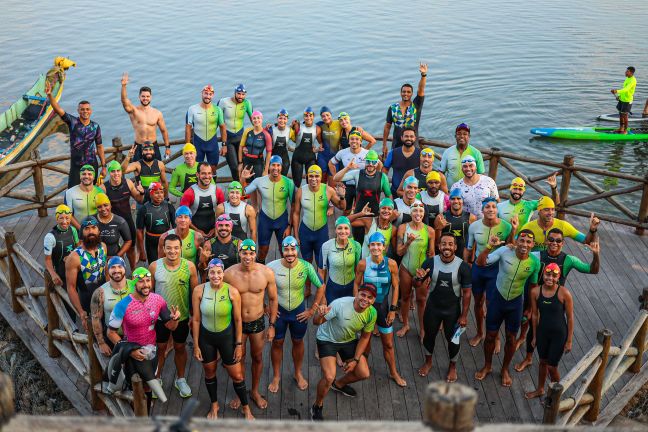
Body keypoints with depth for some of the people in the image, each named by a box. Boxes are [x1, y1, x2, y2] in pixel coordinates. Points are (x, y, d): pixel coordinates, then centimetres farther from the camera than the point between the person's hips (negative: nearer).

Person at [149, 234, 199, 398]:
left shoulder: (189, 266, -13)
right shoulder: (154, 266, -13)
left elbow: (195, 292, -3)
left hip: (182, 316, 0)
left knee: (180, 348, 18)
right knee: (160, 348, 16)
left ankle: (181, 379, 39)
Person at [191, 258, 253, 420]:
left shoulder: (232, 292, -18)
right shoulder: (199, 290, -16)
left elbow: (238, 320, -8)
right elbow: (196, 319, -7)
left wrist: (239, 344, -4)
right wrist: (196, 345, -3)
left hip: (227, 336, -1)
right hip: (206, 337, 1)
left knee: (236, 375, 9)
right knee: (209, 373, 20)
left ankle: (245, 408, 32)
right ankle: (214, 405, 45)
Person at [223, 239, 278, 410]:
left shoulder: (266, 273, -16)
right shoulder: (229, 273, -17)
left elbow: (273, 299, -3)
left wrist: (272, 325, 0)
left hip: (258, 322, 1)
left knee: (257, 357, 18)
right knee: (239, 358, 16)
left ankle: (255, 391, 41)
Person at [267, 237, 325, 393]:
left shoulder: (306, 267, -20)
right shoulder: (272, 267, -21)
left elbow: (321, 286, -7)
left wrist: (313, 309, -6)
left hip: (299, 311, 1)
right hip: (278, 311, 0)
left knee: (298, 342, 20)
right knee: (277, 343, 16)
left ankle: (298, 374, 44)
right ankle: (276, 376, 38)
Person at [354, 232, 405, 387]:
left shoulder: (391, 264, -13)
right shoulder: (363, 263, -13)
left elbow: (395, 287, -5)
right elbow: (356, 284, -2)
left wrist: (393, 309, -5)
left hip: (383, 306, 0)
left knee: (388, 344, 11)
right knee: (365, 341, 15)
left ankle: (393, 373, 30)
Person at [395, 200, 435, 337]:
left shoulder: (429, 231, -9)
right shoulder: (403, 228, -8)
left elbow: (431, 254, 0)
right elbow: (399, 252, -7)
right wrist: (409, 241, -23)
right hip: (406, 268, 1)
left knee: (421, 299, 6)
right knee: (405, 297, 14)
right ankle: (405, 325, 32)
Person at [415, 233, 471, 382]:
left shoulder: (463, 266, -21)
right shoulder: (430, 262, -17)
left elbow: (466, 293, -12)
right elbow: (418, 286, -7)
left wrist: (464, 315, -9)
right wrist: (419, 278, -31)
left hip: (453, 310, -2)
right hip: (432, 307, 2)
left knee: (453, 339, 17)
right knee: (429, 336, 21)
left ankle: (452, 367, 44)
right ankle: (428, 362, 49)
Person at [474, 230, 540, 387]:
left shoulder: (535, 263, -15)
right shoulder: (505, 251, -21)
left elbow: (533, 285, 0)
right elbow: (480, 262, -25)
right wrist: (489, 246, -40)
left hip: (516, 303, 1)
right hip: (497, 299, -1)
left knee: (511, 339, 15)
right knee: (490, 335, 13)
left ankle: (505, 369, 39)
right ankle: (487, 366, 37)